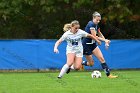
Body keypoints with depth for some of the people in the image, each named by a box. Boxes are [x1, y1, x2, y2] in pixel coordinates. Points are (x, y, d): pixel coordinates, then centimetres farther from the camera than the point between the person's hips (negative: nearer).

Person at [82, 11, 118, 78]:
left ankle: (108, 74, -6)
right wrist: (104, 40, -20)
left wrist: (106, 41, 4)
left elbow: (100, 35, 19)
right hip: (86, 45, -8)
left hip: (92, 44, 8)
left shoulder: (96, 25, 5)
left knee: (101, 58, -6)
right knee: (91, 63, -1)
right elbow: (94, 36, -24)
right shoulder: (91, 24, -21)